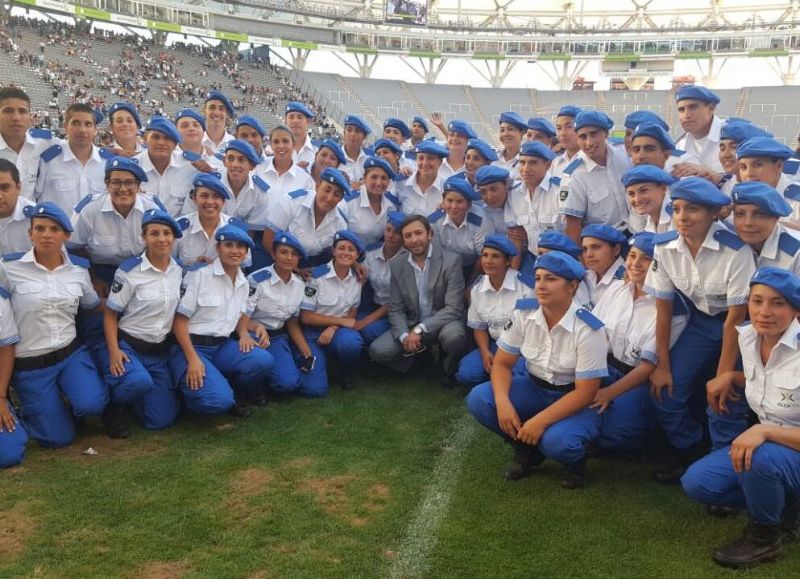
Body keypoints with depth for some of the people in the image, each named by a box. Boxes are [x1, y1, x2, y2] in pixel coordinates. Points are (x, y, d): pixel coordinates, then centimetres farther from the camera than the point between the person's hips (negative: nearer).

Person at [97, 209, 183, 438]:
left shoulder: (179, 270, 3)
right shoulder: (129, 271, -13)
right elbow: (110, 315, -8)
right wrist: (113, 351, -21)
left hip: (160, 352, 5)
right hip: (128, 346, -5)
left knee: (162, 420, 0)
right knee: (141, 382, -38)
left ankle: (130, 397, 31)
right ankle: (114, 406, -3)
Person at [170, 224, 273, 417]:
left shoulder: (243, 283, 10)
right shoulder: (199, 274, -9)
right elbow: (179, 321, -11)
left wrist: (244, 333, -4)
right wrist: (193, 359, -21)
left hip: (222, 347, 6)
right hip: (191, 346, -6)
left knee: (263, 360, -24)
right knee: (218, 400, -30)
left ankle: (231, 395, 3)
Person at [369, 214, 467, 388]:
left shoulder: (451, 261, -13)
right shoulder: (397, 266, 0)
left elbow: (454, 308, -18)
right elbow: (396, 309, 0)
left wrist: (420, 330, -26)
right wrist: (405, 335, -20)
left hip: (442, 323, -3)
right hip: (411, 326, 4)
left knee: (454, 335, -37)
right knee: (378, 350, -17)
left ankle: (451, 370, -2)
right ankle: (420, 359, 12)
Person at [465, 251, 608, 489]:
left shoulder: (588, 330, -24)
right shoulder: (523, 313, -11)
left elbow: (585, 393, -22)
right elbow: (502, 363, -5)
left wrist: (540, 421, -30)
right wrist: (503, 402, -25)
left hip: (576, 403, -5)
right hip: (534, 388, 5)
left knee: (556, 441, -36)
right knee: (478, 399, -18)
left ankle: (575, 460, 5)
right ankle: (528, 450, 5)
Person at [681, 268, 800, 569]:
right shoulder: (748, 336, -4)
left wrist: (764, 431, -36)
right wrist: (730, 376, -2)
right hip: (764, 444, 7)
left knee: (761, 458, -37)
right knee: (696, 482, -11)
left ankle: (766, 536, -6)